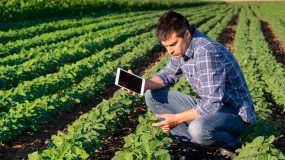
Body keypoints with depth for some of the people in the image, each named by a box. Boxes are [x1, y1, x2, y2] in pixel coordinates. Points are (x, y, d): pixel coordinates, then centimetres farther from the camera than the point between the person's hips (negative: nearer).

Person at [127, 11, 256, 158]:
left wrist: (177, 119, -24)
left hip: (235, 113, -9)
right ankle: (196, 140, -4)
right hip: (206, 105, 9)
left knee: (198, 129, -41)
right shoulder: (182, 46, -2)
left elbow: (212, 104, -31)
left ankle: (231, 143, -6)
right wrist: (142, 84, -7)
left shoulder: (206, 52, -30)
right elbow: (168, 75, 12)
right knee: (152, 96, 2)